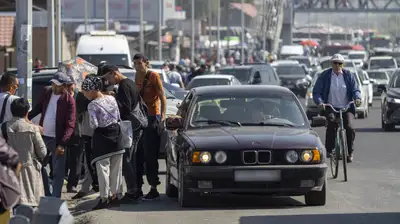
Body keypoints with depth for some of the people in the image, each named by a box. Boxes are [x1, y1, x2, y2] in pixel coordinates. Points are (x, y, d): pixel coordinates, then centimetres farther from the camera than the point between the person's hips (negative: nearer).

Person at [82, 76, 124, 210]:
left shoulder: (92, 105, -15)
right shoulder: (111, 99, 3)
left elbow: (94, 125, -18)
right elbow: (118, 117, 7)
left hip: (102, 136, -6)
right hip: (116, 134, 6)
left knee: (103, 168, -1)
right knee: (116, 167, 11)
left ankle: (104, 198, -3)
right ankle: (115, 196, 18)